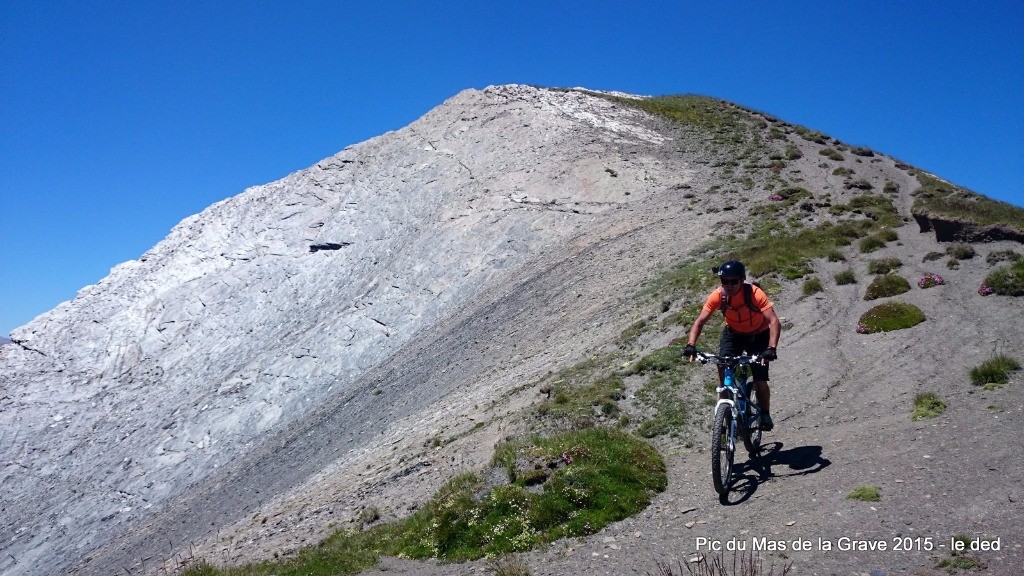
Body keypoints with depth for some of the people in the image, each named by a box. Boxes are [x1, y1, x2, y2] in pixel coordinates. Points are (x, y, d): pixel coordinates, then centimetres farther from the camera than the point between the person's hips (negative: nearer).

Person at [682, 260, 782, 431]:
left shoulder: (754, 293, -31)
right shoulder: (717, 296, -23)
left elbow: (774, 322, -37)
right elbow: (700, 322, -23)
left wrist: (771, 349, -51)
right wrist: (691, 345, -39)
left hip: (758, 336, -2)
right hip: (733, 334, 2)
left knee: (760, 381, -8)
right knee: (723, 372, -18)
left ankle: (765, 415, 18)